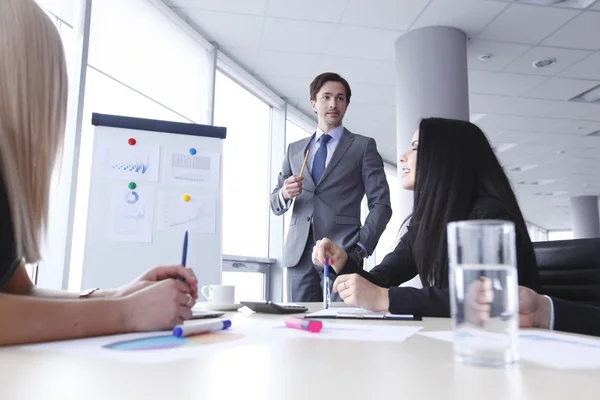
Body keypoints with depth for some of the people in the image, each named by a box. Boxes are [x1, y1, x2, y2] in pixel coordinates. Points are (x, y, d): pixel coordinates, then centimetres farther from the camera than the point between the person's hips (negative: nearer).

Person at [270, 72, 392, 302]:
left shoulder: (363, 146, 6)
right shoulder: (295, 149, 16)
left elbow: (381, 205, 1)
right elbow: (275, 205, 17)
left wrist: (360, 248, -10)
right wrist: (284, 193, -6)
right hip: (299, 255, 3)